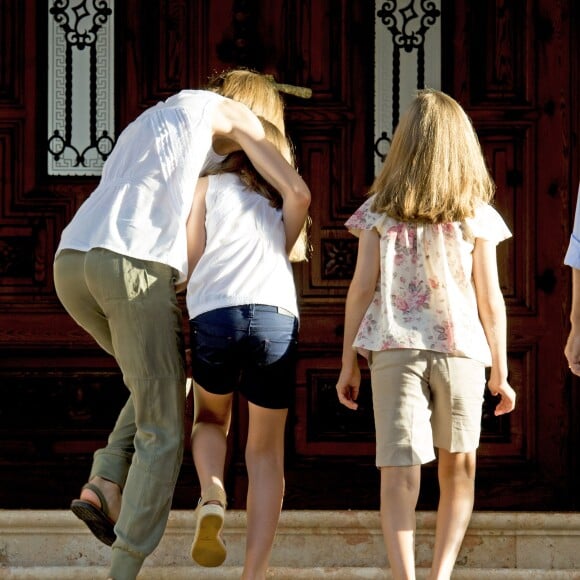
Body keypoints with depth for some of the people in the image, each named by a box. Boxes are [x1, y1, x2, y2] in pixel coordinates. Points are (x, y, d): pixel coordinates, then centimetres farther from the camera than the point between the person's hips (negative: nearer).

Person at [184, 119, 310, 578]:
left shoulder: (211, 185, 20)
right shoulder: (286, 198, 28)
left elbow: (193, 259, 15)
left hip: (214, 315, -1)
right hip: (276, 317, 1)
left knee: (211, 418, 27)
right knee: (266, 452, 11)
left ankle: (212, 500, -3)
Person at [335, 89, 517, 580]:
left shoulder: (380, 211, 5)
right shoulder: (476, 215, 4)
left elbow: (361, 289, 3)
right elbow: (490, 300, 4)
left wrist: (349, 363, 10)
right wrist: (500, 371, 13)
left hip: (394, 350, 0)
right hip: (461, 351, 0)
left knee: (400, 470, -5)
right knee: (458, 466, 15)